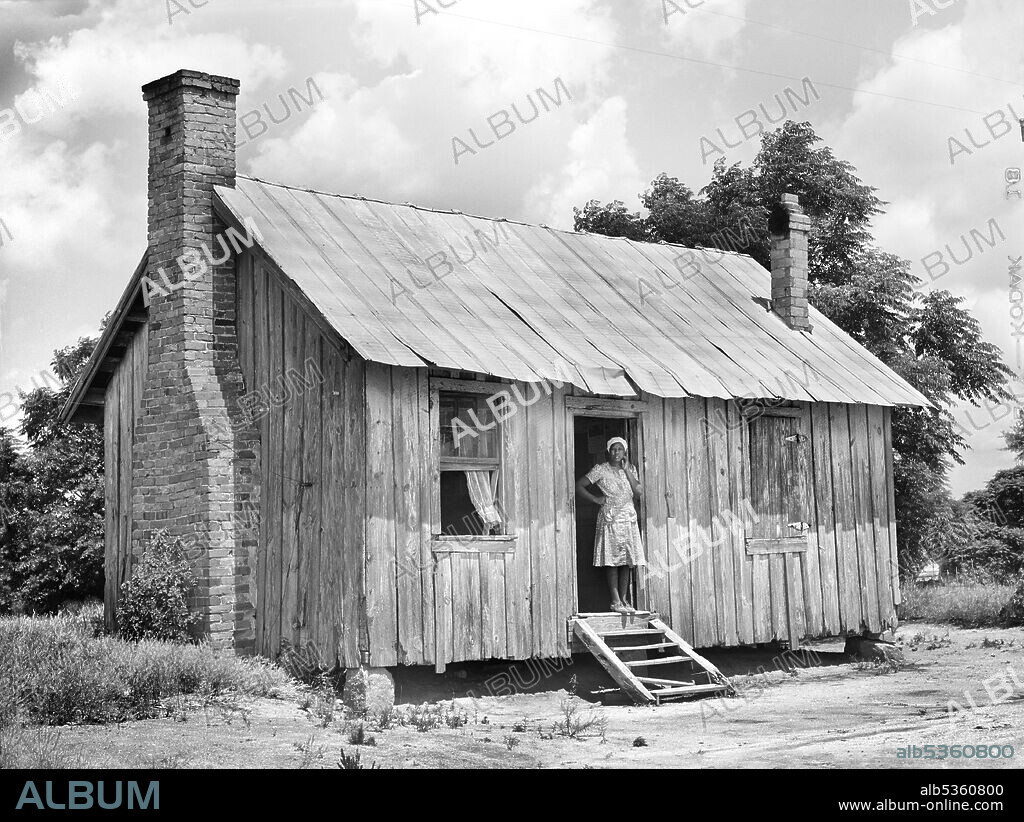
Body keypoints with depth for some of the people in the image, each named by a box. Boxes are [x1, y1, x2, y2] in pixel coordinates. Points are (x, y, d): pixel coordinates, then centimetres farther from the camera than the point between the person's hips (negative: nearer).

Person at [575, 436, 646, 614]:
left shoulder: (630, 469, 12)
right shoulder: (601, 469, -1)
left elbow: (638, 494, 1)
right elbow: (579, 486, -2)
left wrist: (627, 471, -3)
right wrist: (596, 499, -6)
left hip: (629, 517, 4)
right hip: (610, 518, -4)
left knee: (628, 559, 2)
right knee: (612, 559, -8)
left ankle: (624, 599, 7)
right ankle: (616, 601, -8)